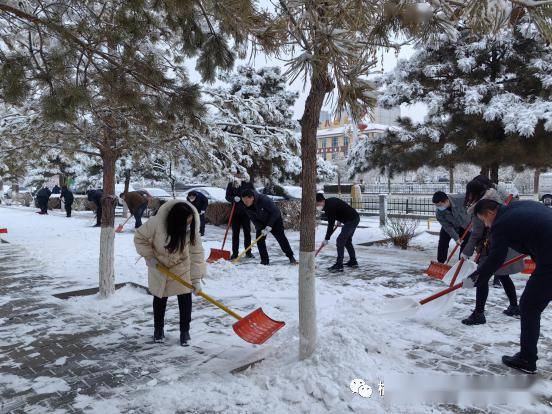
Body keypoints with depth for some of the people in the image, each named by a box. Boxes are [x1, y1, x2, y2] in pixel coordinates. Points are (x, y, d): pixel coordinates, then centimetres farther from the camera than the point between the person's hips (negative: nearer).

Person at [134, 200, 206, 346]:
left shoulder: (192, 229, -29)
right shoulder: (156, 222, -34)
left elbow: (197, 253, -27)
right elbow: (140, 238, -17)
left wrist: (196, 279, -31)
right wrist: (149, 257, -19)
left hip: (181, 265, 1)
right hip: (159, 265, 0)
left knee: (185, 296, -3)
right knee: (160, 297, 10)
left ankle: (185, 331, 14)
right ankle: (158, 329, 31)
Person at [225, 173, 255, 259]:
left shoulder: (248, 184, 0)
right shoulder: (230, 185, 3)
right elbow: (227, 196, -4)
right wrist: (234, 198, -24)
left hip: (246, 211, 0)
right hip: (235, 212, 0)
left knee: (247, 232, 6)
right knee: (235, 233, 4)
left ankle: (248, 252, 16)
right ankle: (235, 252, 11)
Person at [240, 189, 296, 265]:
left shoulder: (264, 199, -36)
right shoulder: (246, 207, -19)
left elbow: (275, 212, -27)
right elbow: (253, 219, -10)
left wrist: (269, 226, -28)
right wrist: (261, 229, -24)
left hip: (275, 220, -5)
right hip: (261, 223, 5)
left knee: (281, 238, -5)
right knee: (259, 240, -7)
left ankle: (291, 257, 10)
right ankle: (264, 260, 3)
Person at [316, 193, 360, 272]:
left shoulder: (329, 207, -22)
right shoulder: (330, 201, 8)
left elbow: (331, 225, -18)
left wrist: (326, 239, -11)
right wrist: (340, 220, 21)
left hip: (351, 220, -11)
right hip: (355, 218, 11)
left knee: (340, 240, -12)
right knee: (347, 240, 19)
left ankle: (339, 265, -13)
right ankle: (353, 262, 28)